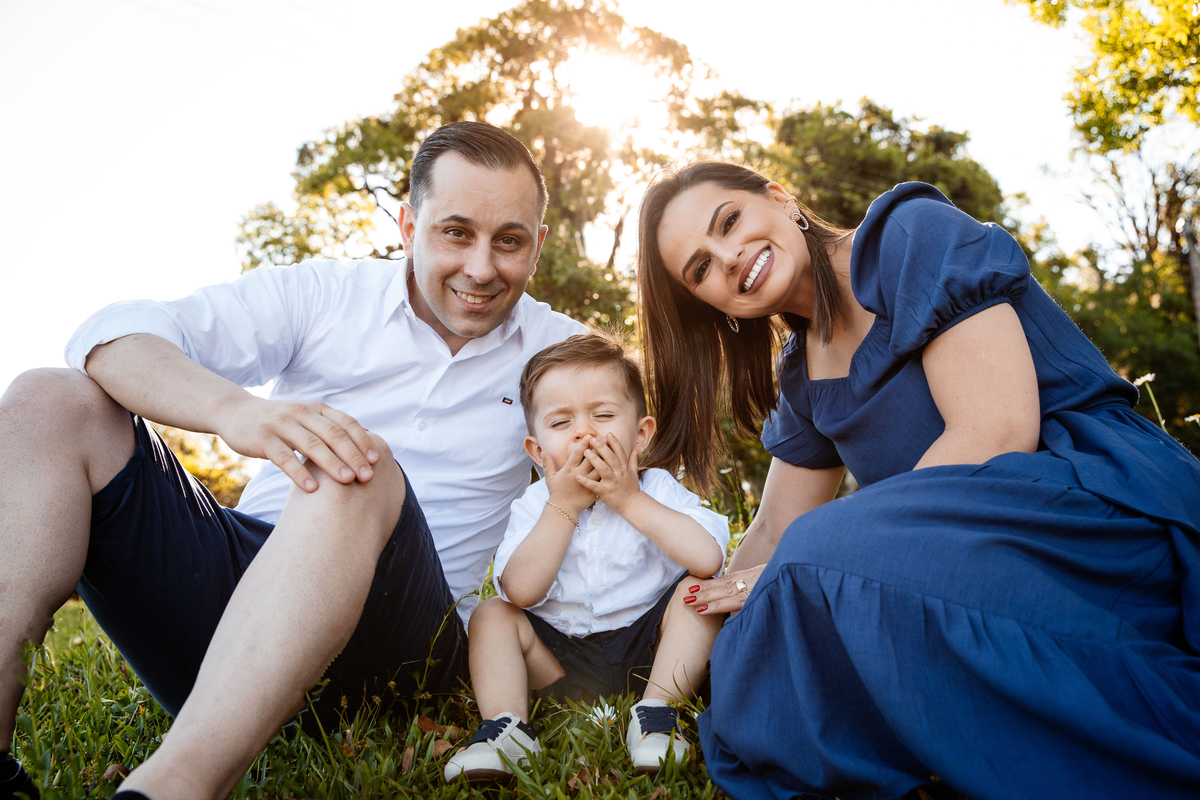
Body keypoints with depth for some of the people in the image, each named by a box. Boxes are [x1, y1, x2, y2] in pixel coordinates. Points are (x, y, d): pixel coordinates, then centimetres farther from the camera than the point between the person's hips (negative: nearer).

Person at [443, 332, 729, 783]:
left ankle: (658, 711, -23)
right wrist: (563, 507, -23)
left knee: (696, 589, -23)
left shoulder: (657, 490, -8)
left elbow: (708, 559, -27)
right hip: (561, 658, 2)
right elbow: (521, 592, -20)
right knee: (491, 615, -12)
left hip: (647, 647, -2)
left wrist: (630, 501, -26)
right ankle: (505, 726, -19)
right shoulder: (535, 505, -3)